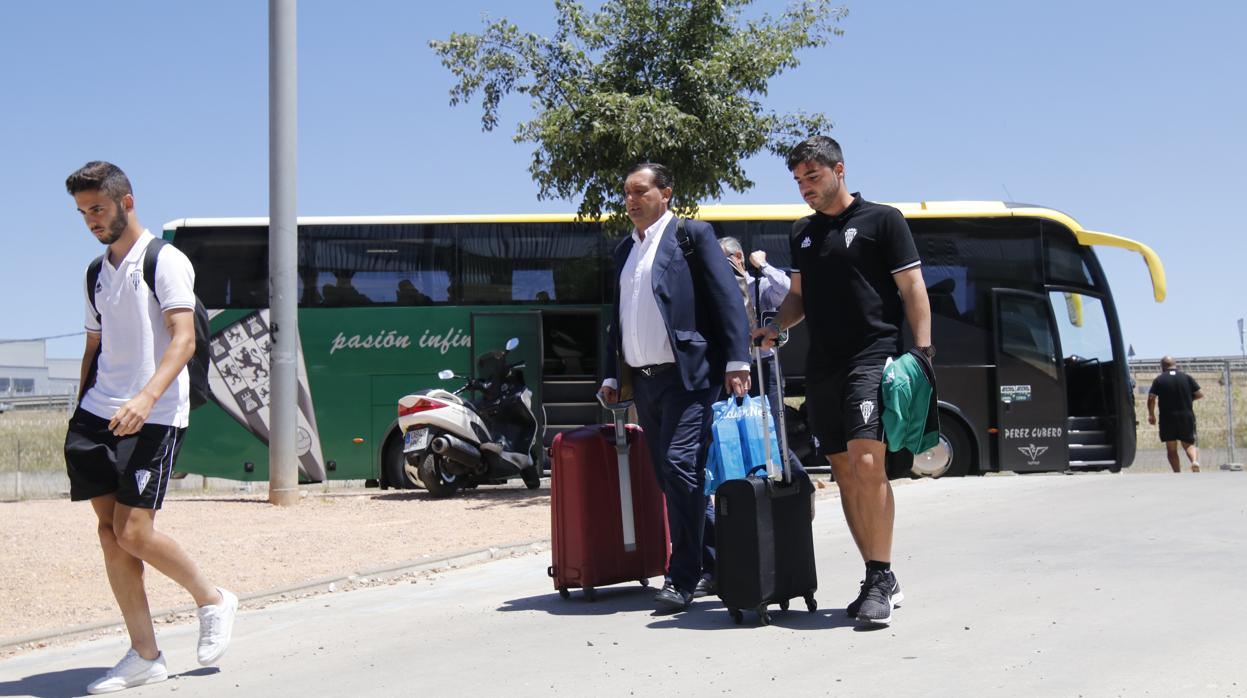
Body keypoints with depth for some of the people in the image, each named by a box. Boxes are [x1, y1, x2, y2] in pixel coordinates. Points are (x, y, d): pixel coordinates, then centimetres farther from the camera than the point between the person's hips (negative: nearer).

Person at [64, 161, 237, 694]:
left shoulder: (165, 261, -5)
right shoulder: (97, 273, 18)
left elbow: (183, 338, -16)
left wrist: (147, 396, -30)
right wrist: (81, 413, 18)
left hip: (154, 417, -7)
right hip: (100, 412, 7)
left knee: (133, 531, -12)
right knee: (109, 530, 2)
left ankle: (213, 601, 13)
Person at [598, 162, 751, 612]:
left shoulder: (692, 235, 0)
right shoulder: (624, 250, 20)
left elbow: (727, 298, -7)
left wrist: (736, 361, -15)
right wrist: (612, 375, 16)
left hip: (687, 375, -7)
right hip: (642, 379, 7)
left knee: (681, 467, -15)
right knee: (669, 476, 9)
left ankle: (683, 578, -11)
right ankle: (709, 566, 19)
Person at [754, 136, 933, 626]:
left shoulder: (881, 220, 1)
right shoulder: (802, 233, 19)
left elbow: (912, 289, -2)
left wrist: (923, 351, -12)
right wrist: (774, 327, 6)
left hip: (871, 357, -6)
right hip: (822, 366, 7)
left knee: (867, 463, -19)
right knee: (844, 472, 6)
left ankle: (880, 579, -13)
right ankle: (882, 582, 13)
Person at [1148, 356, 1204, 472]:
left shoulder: (1159, 380, -2)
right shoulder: (1187, 378, 3)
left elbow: (1151, 398, -8)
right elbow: (1200, 394, 3)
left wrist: (1151, 415, 6)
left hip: (1168, 418, -1)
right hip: (1187, 417, 1)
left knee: (1171, 449, 8)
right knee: (1189, 444, 11)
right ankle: (1195, 461, -19)